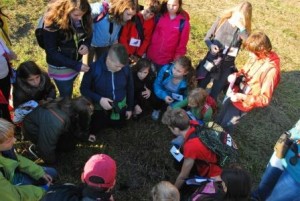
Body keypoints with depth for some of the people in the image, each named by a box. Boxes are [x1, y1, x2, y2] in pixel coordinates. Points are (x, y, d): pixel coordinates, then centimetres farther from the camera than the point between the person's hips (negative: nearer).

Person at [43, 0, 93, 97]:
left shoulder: (83, 18, -17)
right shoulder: (52, 22, -29)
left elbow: (89, 33, 3)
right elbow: (51, 52, -22)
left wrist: (86, 44, -21)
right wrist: (76, 66, -27)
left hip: (76, 61, 5)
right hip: (60, 67, -4)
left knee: (68, 90, 28)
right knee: (66, 96, 11)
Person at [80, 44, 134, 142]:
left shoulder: (126, 68, -20)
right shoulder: (94, 68, -28)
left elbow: (130, 88, -3)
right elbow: (84, 89, -17)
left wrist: (130, 107, 5)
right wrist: (99, 99, -31)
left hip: (120, 106, 3)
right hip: (100, 106, -3)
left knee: (119, 125, 23)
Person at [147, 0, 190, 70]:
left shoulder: (184, 22, -7)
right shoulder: (160, 16, -1)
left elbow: (182, 42, -3)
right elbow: (149, 33, 5)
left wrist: (177, 58, -3)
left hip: (167, 60, -2)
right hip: (151, 56, 3)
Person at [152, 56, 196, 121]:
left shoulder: (187, 82, -32)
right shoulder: (166, 69, -29)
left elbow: (186, 98, -18)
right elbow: (157, 84, -16)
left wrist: (173, 107, -29)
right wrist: (164, 96, -31)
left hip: (175, 101, -2)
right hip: (163, 95, 2)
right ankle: (157, 109, 23)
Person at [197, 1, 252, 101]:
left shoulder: (242, 31, -8)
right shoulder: (221, 21, -6)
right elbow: (207, 38, 3)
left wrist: (242, 28, -30)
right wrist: (211, 45, -18)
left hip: (226, 66, -1)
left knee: (214, 94, 12)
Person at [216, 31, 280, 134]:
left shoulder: (271, 69, -31)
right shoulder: (256, 57, -10)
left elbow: (265, 99, -26)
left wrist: (243, 97, -33)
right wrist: (235, 76, -11)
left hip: (244, 103, -7)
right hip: (235, 94, 7)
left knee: (225, 127, 12)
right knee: (219, 120, 27)